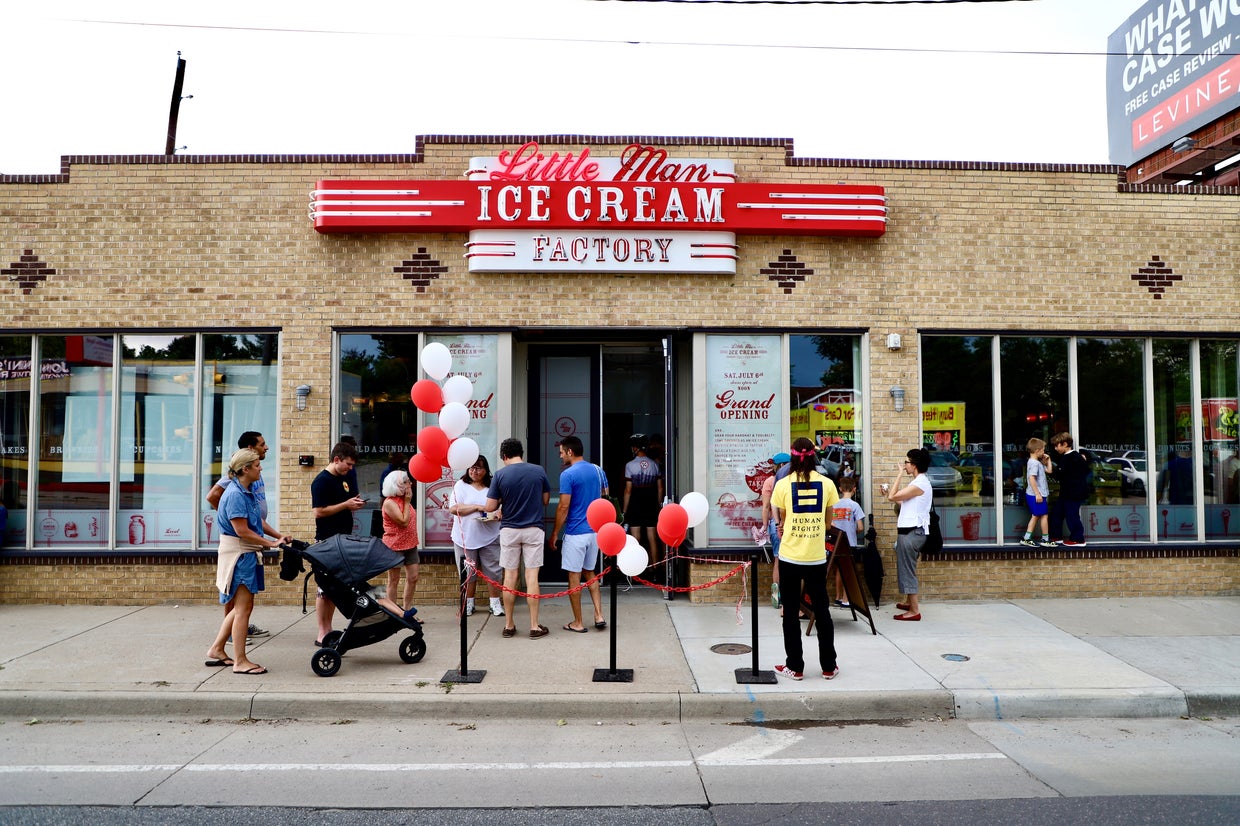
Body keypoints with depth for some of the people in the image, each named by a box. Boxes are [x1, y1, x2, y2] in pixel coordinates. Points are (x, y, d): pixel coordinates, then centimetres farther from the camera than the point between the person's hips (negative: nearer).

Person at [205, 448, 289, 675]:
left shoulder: (248, 491, 10)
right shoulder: (235, 494, -19)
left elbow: (257, 521, 18)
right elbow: (242, 531, -21)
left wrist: (279, 536, 8)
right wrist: (271, 543, -15)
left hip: (248, 554, 10)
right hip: (238, 553, -10)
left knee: (240, 606, 17)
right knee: (243, 607, -3)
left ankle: (216, 650, 27)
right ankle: (240, 661, 5)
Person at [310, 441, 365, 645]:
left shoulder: (344, 479, 14)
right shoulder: (321, 481, -12)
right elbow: (319, 512, -18)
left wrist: (354, 505, 2)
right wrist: (346, 505, -17)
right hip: (327, 540, -8)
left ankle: (328, 630, 19)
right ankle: (322, 634, 4)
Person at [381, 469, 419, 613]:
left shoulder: (404, 499, 8)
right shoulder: (389, 503, -17)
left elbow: (412, 519, 9)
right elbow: (404, 522, -21)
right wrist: (407, 502, -16)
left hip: (410, 544, 8)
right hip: (395, 546, -8)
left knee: (413, 577, 8)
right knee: (394, 580, 3)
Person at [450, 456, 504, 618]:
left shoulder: (492, 487, 8)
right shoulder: (461, 485, 3)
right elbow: (453, 508, -9)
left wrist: (496, 516, -11)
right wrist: (477, 507, -12)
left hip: (489, 537, 1)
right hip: (466, 537, -1)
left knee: (494, 571, 1)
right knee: (469, 572, 8)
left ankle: (496, 603, 11)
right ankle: (468, 604, 21)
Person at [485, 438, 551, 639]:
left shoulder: (500, 474, -7)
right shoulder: (539, 471, -2)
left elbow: (490, 507, -6)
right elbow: (545, 500, 7)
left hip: (509, 530, 0)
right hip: (533, 529, 0)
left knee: (510, 576, 8)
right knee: (532, 576, 3)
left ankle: (509, 625, 16)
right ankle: (534, 626, 6)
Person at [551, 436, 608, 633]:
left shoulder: (568, 474, -14)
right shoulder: (598, 471, 6)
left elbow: (563, 507, -15)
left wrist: (554, 533, -5)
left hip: (575, 533, -6)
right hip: (595, 530, 7)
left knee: (574, 576, 5)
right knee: (590, 572, 19)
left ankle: (578, 623, 11)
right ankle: (599, 616, 11)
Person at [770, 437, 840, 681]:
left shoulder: (783, 484, -6)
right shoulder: (827, 484, -2)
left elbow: (781, 522, 3)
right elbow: (828, 523, 6)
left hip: (790, 557, -2)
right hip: (817, 557, 2)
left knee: (791, 612, 9)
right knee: (822, 610, 13)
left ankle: (795, 667, 15)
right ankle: (828, 666, 21)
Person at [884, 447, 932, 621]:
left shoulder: (919, 484, -18)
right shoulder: (920, 482, 15)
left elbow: (892, 497, -19)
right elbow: (905, 502, 20)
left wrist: (899, 474, -14)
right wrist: (889, 493, 15)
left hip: (911, 532, -10)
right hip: (911, 531, 10)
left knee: (907, 570, -6)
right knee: (907, 568, 20)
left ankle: (915, 611, -3)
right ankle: (909, 602, 32)